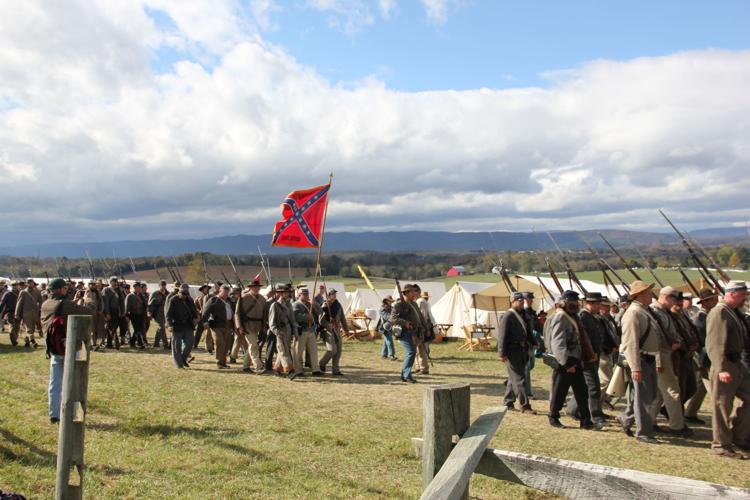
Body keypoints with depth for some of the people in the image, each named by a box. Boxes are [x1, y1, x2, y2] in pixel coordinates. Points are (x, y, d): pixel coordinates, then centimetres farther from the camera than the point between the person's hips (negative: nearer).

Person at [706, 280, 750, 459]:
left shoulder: (736, 312, 14)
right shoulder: (719, 312, -16)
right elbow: (715, 344, -23)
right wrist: (721, 369, -29)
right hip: (724, 367, -9)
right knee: (722, 407, 0)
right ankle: (722, 446, 10)